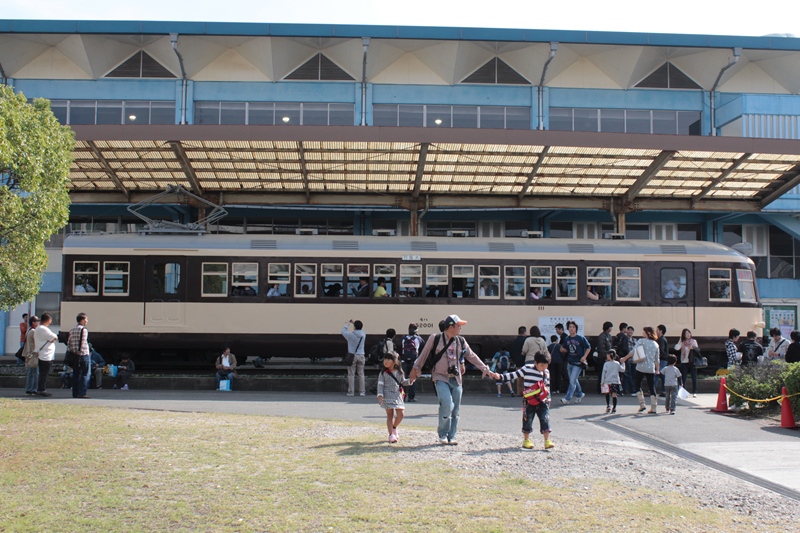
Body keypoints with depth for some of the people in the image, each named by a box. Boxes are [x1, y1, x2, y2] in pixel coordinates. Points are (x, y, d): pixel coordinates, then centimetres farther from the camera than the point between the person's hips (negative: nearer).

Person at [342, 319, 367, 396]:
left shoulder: (350, 335, -12)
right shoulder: (363, 335, -1)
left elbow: (343, 331, 7)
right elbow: (360, 329, 23)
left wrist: (347, 323, 21)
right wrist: (353, 323, 28)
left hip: (352, 356, -3)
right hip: (361, 356, 3)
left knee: (351, 374, 3)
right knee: (361, 374, 8)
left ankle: (351, 391, 3)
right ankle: (362, 391, 7)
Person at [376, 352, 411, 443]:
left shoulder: (399, 372, 8)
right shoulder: (383, 373, -1)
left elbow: (403, 382, 17)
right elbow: (380, 384, -4)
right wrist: (380, 395, -14)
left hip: (397, 396, 3)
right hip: (387, 396, -3)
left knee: (400, 414, -1)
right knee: (390, 415, -2)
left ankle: (394, 427, 28)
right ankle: (391, 435, 1)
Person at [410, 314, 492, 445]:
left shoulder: (461, 341, 8)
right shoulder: (435, 339, -4)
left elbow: (472, 356, 15)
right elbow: (424, 355, 7)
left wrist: (485, 369, 12)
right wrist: (416, 369, 12)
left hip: (456, 379, 5)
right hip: (441, 378, -4)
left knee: (455, 409, 3)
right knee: (447, 403, -21)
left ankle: (452, 436, 15)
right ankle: (443, 434, -4)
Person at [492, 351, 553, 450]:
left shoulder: (546, 372, 7)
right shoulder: (527, 369, -7)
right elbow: (514, 375, -8)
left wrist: (548, 399, 19)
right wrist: (500, 376, -18)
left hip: (542, 401, 3)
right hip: (529, 402, -3)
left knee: (545, 420, -4)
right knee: (528, 420, 4)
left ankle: (547, 441, -2)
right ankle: (526, 440, 17)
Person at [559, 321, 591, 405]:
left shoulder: (581, 338, -8)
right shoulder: (567, 339, 6)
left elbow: (588, 348, -4)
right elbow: (565, 350, 18)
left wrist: (584, 356, -16)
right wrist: (563, 350, -5)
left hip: (578, 363, -6)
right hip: (570, 362, 6)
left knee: (572, 381, -10)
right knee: (574, 380, 16)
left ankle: (567, 398, -6)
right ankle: (579, 394, 36)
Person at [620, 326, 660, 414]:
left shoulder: (641, 341, -3)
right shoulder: (656, 344, 11)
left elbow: (633, 351, -12)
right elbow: (657, 359, 13)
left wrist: (625, 358, -6)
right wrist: (657, 369, 20)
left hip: (641, 367, -4)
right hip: (651, 369, 4)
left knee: (637, 385, 12)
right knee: (652, 387, 6)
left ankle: (642, 404, 3)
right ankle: (653, 408, 1)